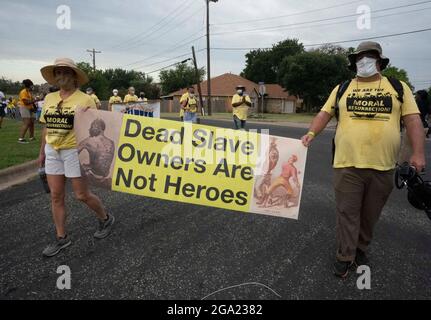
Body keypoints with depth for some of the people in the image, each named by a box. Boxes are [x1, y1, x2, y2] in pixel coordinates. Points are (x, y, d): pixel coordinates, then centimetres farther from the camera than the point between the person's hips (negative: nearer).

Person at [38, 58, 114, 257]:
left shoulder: (85, 99, -9)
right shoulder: (49, 98, 8)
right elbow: (47, 126, 15)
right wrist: (42, 151, 17)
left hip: (75, 151, -6)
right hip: (53, 152, 6)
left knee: (82, 195, 2)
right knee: (56, 196, 9)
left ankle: (106, 219, 29)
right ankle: (61, 238, 23)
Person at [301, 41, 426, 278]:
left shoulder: (398, 87, 8)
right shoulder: (342, 88, 10)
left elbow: (412, 119, 3)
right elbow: (325, 113, 5)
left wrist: (418, 152, -6)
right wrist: (311, 133, -12)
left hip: (382, 166, 1)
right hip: (347, 163, 0)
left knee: (370, 213, 14)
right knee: (347, 212, 4)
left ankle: (361, 249, 34)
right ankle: (345, 257, 17)